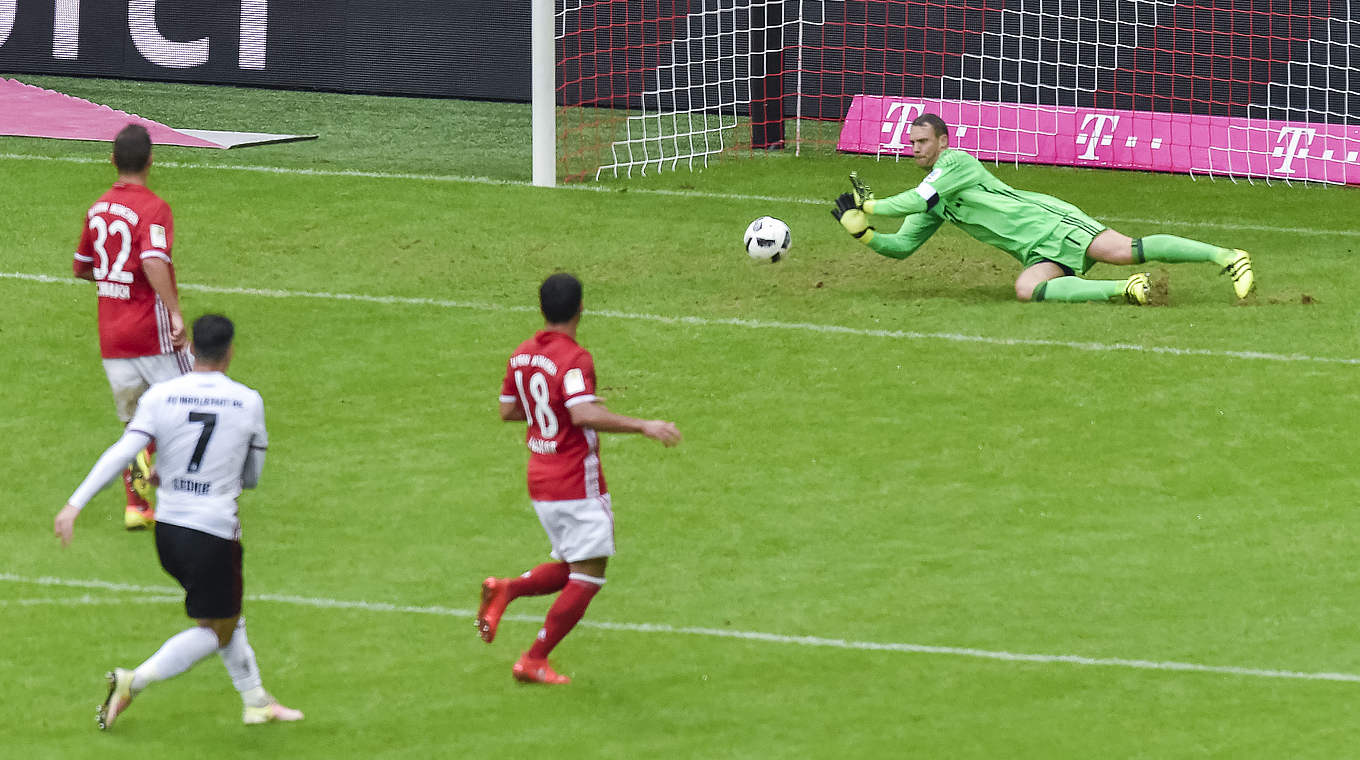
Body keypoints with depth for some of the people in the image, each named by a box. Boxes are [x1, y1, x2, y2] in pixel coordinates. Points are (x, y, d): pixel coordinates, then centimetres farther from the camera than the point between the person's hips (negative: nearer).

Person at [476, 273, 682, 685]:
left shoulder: (522, 354, 6)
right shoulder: (574, 359, -19)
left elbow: (507, 410, 16)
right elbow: (584, 414, -32)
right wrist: (643, 426, -32)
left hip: (540, 480, 8)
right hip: (577, 484, -8)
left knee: (571, 570, 19)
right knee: (587, 578, 0)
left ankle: (504, 590, -1)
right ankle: (534, 661, 1)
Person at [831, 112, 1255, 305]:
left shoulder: (956, 162, -5)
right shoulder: (933, 208, 21)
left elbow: (917, 200, -15)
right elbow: (901, 246, 20)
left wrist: (870, 206, -4)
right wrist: (861, 230, 4)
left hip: (1050, 223, -7)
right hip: (1038, 255, 7)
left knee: (1125, 251, -25)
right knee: (1026, 290, -23)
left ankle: (1228, 257, -21)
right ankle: (1123, 290, -23)